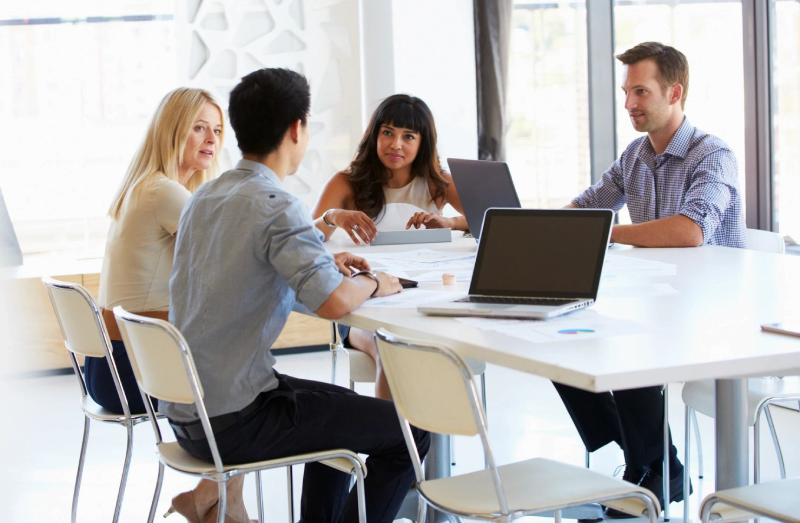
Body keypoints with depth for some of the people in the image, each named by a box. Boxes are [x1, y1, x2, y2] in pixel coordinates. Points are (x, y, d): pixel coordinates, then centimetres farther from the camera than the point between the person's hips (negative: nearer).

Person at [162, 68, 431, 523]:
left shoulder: (205, 197, 9)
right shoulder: (276, 207, -18)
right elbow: (333, 302, -31)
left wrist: (323, 263, 17)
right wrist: (374, 284, -9)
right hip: (233, 424, -9)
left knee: (343, 406, 30)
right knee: (410, 432, 1)